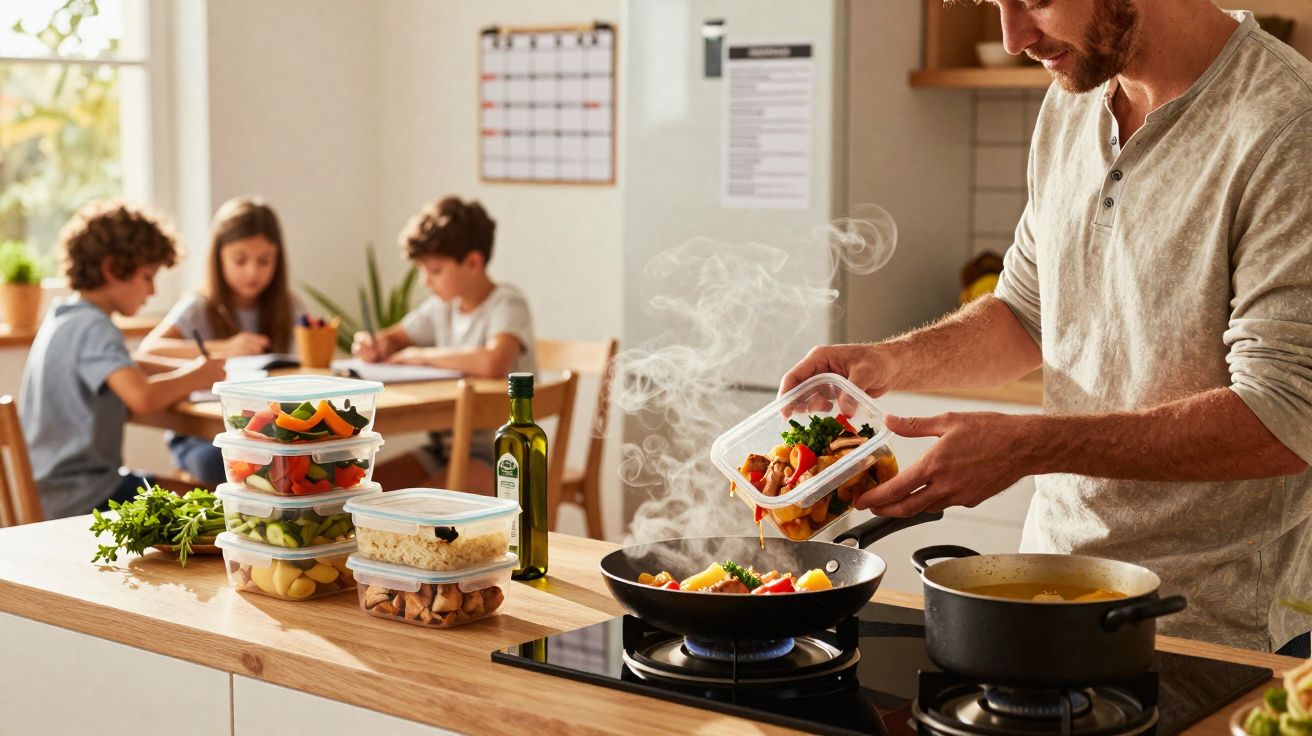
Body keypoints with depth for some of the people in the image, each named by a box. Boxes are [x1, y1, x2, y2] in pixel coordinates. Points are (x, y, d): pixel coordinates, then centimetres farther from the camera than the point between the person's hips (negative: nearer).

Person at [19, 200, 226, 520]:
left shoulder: (62, 317, 11)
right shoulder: (93, 328, -20)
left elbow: (123, 368, 27)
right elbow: (142, 397, -36)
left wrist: (185, 367, 9)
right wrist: (196, 375, -16)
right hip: (83, 502, -10)